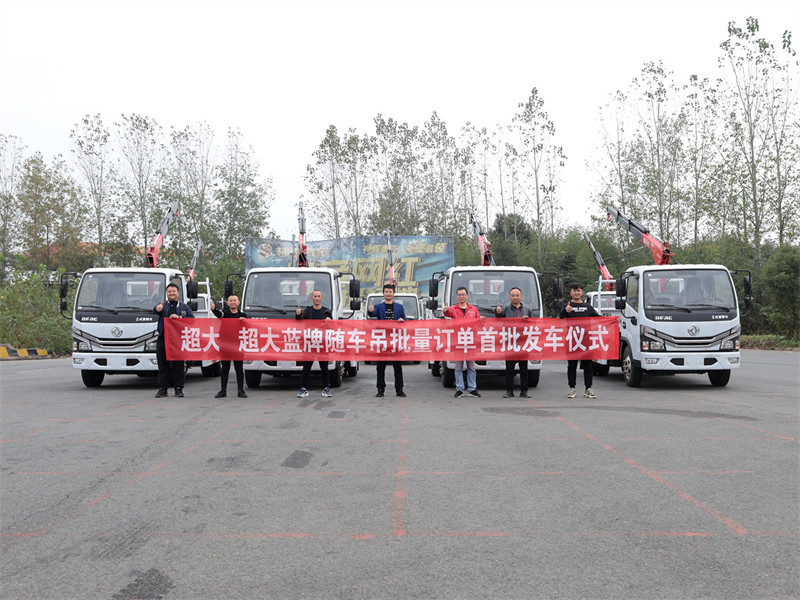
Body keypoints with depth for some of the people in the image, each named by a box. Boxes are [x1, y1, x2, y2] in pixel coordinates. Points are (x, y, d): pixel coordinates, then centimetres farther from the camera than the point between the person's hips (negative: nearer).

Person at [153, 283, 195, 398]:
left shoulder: (184, 306, 15)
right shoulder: (163, 305, 13)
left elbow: (192, 319, 2)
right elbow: (155, 309, -11)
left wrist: (179, 317, -12)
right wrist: (157, 308, -37)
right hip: (163, 339, 0)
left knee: (178, 365, 1)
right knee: (163, 365, 2)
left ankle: (178, 389, 7)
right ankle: (162, 389, 8)